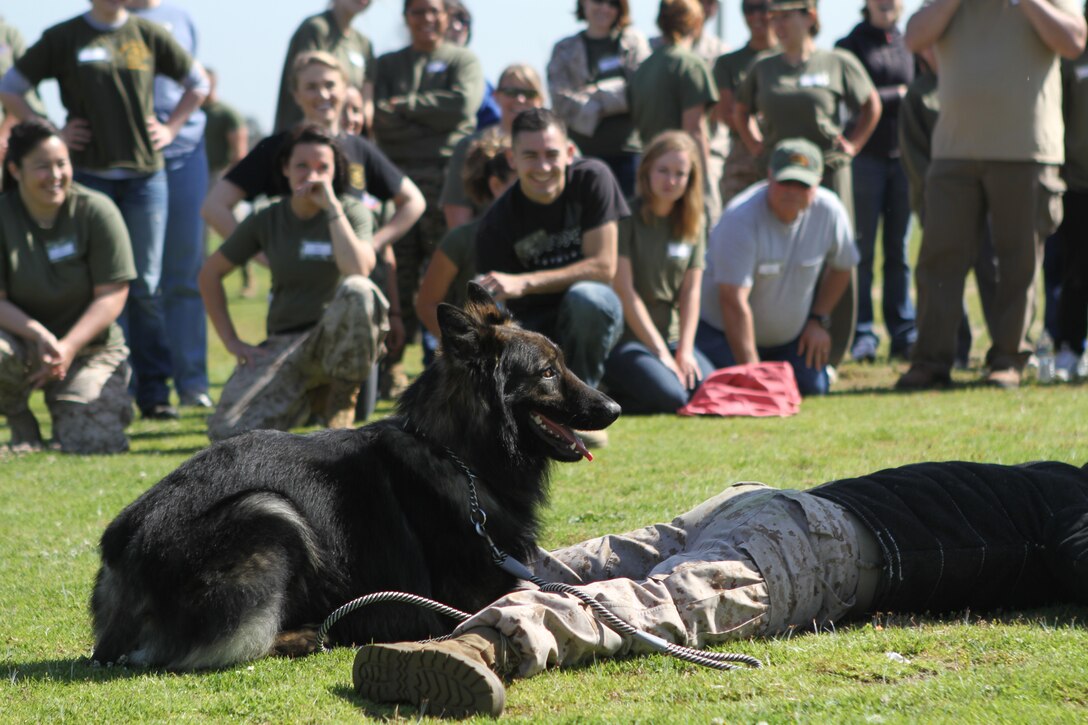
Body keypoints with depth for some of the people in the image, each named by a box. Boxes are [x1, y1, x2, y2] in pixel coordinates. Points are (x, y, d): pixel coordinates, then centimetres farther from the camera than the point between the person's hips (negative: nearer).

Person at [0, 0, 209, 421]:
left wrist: (171, 127, 8)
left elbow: (198, 83, 20)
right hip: (89, 176, -2)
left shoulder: (147, 35, 7)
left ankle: (154, 393, 6)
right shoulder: (63, 39, 3)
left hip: (146, 174, 2)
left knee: (146, 286, 2)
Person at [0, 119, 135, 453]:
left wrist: (68, 348, -23)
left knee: (95, 443, -21)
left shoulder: (96, 211, -9)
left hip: (89, 347, 0)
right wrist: (39, 335, -29)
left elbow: (112, 296, -11)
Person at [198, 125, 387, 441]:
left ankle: (341, 401, -13)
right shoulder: (268, 220, 5)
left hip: (338, 340, -2)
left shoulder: (351, 211, -2)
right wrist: (231, 341, 5)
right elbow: (210, 274, 13)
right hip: (284, 344, 2)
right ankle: (304, 400, 11)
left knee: (356, 290, -37)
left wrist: (331, 207, -19)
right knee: (227, 432, -23)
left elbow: (358, 269, -23)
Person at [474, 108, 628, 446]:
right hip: (534, 325, 1)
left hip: (590, 317, -1)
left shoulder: (591, 180, -11)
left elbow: (603, 267, -17)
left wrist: (524, 283, -25)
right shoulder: (497, 224, -10)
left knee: (585, 297, -37)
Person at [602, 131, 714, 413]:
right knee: (669, 396, -30)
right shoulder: (626, 217, -7)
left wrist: (685, 351, -8)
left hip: (670, 336, 6)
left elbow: (691, 290, 6)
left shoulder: (694, 223, 11)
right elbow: (624, 290, -12)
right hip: (625, 337, -6)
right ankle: (603, 396, -3)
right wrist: (660, 352, -14)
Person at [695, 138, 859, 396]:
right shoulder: (742, 218, -30)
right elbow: (734, 301, -33)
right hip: (724, 332, -5)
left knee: (813, 389, -5)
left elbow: (841, 267, 8)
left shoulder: (829, 210, -14)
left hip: (790, 336, 5)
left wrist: (819, 321, 2)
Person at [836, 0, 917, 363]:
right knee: (862, 251, -1)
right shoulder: (851, 44, 3)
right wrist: (897, 95, -7)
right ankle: (862, 335, 2)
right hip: (865, 158, -3)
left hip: (903, 156, 3)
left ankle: (904, 334, 7)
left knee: (899, 251, 5)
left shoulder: (909, 44, 14)